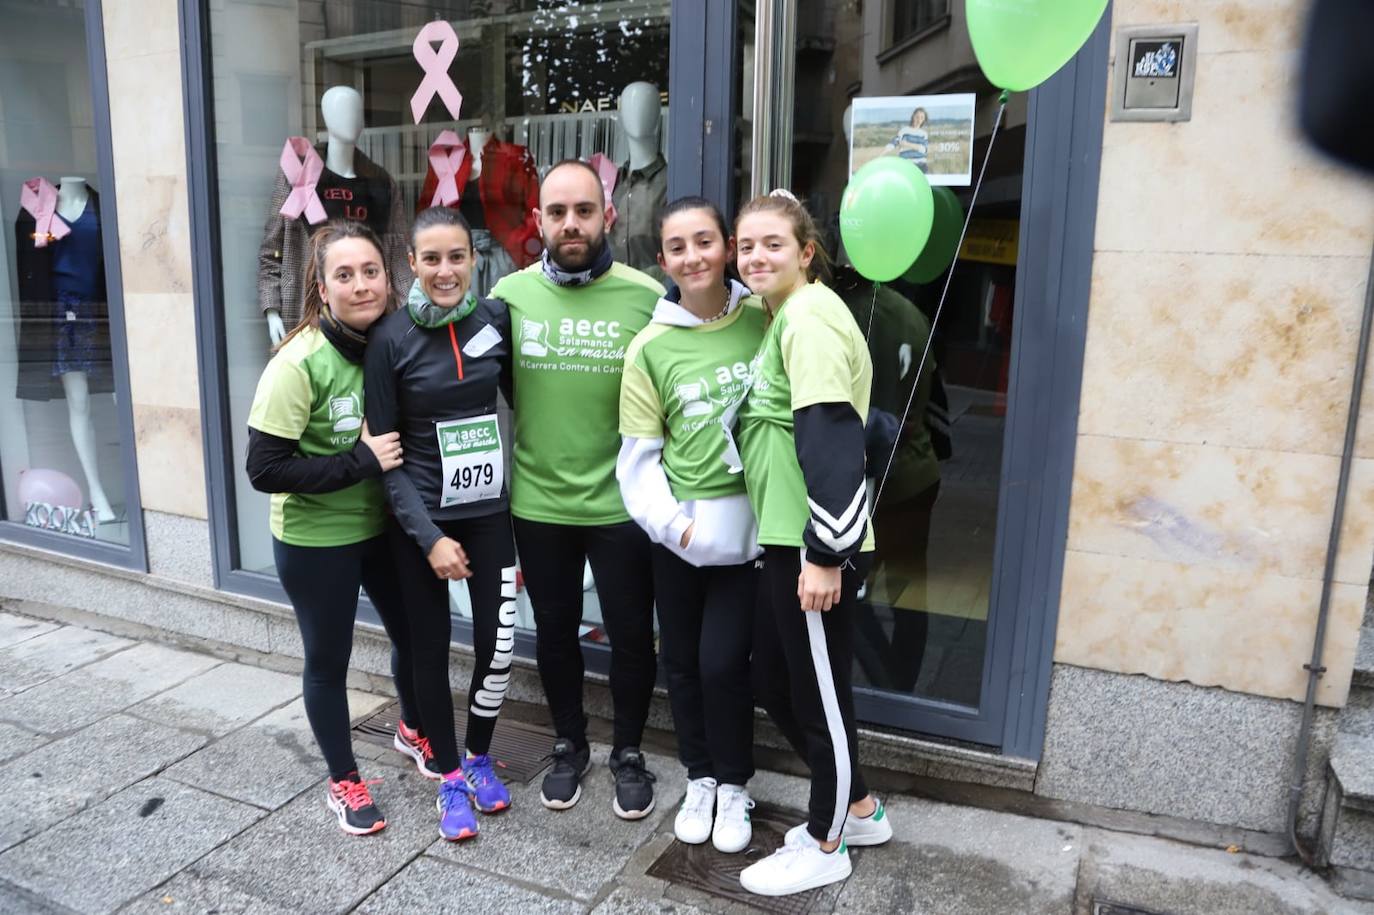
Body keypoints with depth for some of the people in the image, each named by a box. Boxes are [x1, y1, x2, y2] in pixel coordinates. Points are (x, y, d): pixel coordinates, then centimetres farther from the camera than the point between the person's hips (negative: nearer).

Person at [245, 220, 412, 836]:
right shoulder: (299, 363, -22)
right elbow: (265, 469, -22)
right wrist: (359, 462, -26)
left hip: (382, 526, 5)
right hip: (315, 539, -5)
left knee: (413, 633, 19)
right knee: (328, 660, 11)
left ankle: (415, 730, 48)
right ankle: (343, 781, 32)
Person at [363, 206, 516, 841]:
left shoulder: (494, 318, -4)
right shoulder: (391, 338, -10)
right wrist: (429, 537, -14)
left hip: (490, 509, 2)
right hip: (421, 517, -2)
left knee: (498, 642, 1)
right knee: (431, 645, 9)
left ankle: (478, 757, 29)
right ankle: (449, 777, 29)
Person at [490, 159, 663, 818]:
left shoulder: (647, 296, -9)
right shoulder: (511, 295, -2)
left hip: (622, 503, -2)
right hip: (537, 503, 2)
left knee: (631, 633, 12)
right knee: (554, 631, 18)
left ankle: (628, 753, 35)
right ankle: (569, 746, 40)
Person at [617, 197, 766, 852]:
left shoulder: (763, 320, -3)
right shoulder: (649, 348, -2)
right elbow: (638, 455, 0)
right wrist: (672, 523, -11)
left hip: (749, 523, -1)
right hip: (679, 531, 2)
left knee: (723, 661, -1)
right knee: (682, 659, 12)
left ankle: (733, 785, 26)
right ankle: (699, 777, 36)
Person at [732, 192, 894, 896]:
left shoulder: (807, 315, -15)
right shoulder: (781, 317, 16)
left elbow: (831, 439, -24)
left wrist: (826, 553, -25)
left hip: (815, 546, -10)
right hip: (785, 537, 10)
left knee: (819, 690, 6)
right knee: (772, 678, 19)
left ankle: (827, 846, 28)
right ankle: (859, 810, 37)